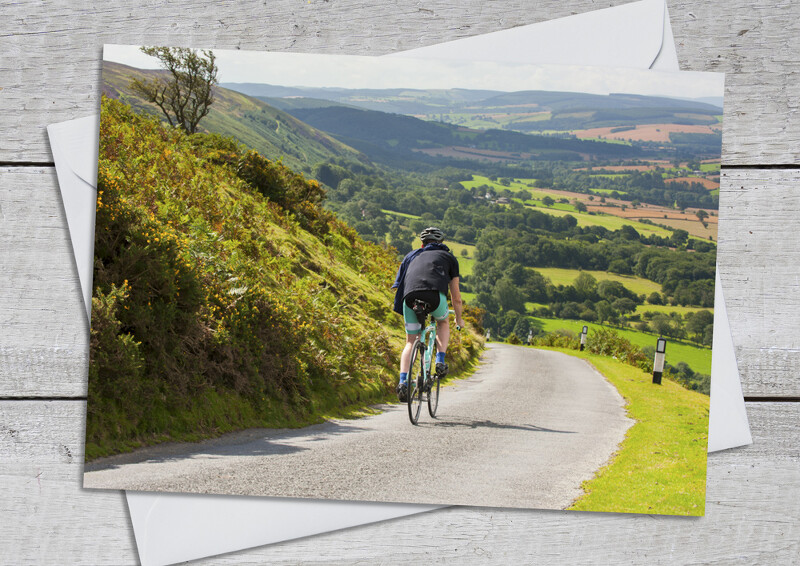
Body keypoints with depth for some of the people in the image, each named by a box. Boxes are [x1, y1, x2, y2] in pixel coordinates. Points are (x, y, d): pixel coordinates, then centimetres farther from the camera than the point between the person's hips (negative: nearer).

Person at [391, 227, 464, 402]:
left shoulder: (412, 256, 38)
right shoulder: (449, 257, 31)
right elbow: (456, 296, 33)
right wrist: (459, 318, 49)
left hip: (410, 296, 2)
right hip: (435, 294, -2)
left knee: (411, 342, 15)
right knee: (443, 322, 31)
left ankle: (403, 381, -3)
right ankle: (440, 361, 13)